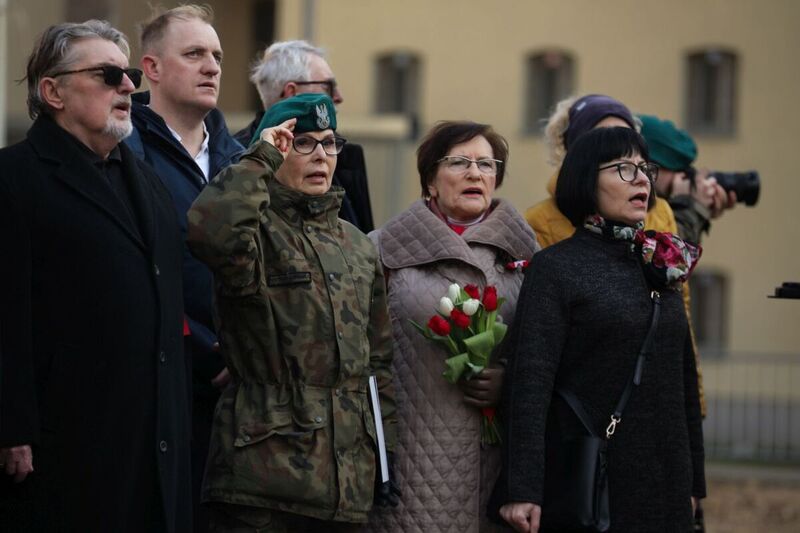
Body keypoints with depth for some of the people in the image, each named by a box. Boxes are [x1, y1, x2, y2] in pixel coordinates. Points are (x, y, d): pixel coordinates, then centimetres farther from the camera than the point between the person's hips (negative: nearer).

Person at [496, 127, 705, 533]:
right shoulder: (554, 268, -5)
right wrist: (522, 490, -22)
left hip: (664, 484, 6)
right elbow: (530, 381, -13)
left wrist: (693, 482, 16)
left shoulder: (661, 266, 13)